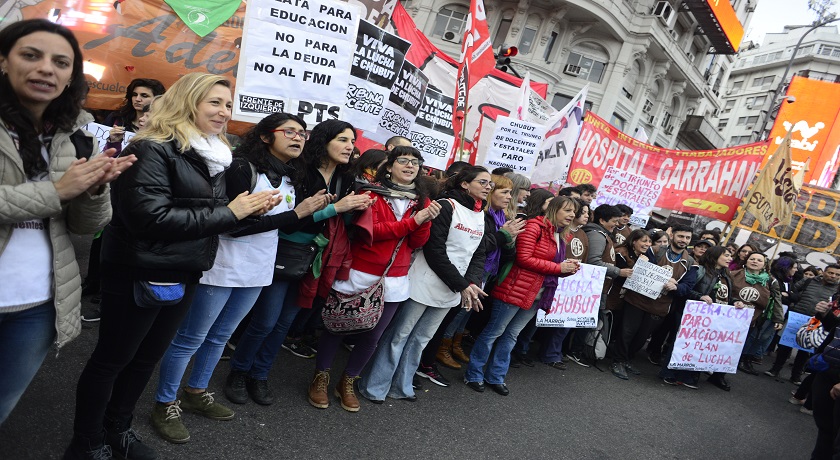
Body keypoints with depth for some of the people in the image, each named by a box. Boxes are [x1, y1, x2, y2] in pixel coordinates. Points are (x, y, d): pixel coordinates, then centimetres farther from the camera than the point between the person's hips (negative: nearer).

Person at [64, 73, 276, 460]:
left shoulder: (215, 155, 9)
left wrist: (249, 210, -5)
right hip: (141, 276, -8)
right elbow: (150, 217, -29)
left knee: (146, 358, 20)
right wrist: (229, 213, -23)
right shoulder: (152, 150, -17)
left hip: (185, 276, 8)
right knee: (111, 360, 9)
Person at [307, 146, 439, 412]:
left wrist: (426, 221, -17)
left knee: (372, 336, 11)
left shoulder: (421, 201, 6)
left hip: (394, 281, 4)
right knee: (337, 326, 8)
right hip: (359, 275, -3)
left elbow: (417, 243, 3)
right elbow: (367, 231, -18)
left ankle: (347, 382, 31)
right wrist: (412, 221, -20)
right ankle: (321, 378, 29)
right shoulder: (372, 193, -6)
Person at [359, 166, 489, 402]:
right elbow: (434, 251, -17)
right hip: (425, 284, -7)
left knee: (421, 338, 16)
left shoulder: (481, 216, 11)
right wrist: (461, 285, -16)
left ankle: (400, 386, 28)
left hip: (451, 290, 7)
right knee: (399, 335, 2)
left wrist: (473, 283, -8)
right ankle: (374, 387, 14)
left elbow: (479, 255, 11)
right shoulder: (446, 206, -12)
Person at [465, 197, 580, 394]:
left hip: (537, 295, 8)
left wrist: (568, 269, -1)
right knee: (494, 331, 2)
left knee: (512, 335, 15)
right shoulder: (535, 227, -12)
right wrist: (558, 268, -16)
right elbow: (524, 258, -19)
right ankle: (473, 374, 14)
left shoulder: (561, 237, 15)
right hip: (516, 290, -8)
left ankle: (495, 376, 25)